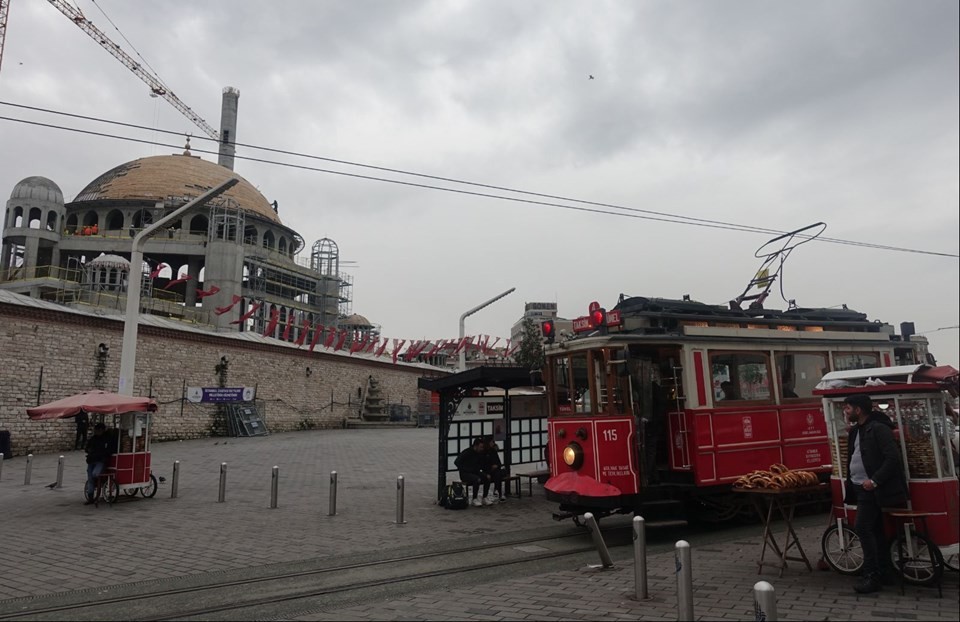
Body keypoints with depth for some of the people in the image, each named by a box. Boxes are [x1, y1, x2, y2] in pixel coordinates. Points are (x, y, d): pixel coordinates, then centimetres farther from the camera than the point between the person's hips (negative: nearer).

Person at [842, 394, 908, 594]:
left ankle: (872, 576, -5)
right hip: (861, 488, 9)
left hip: (871, 489, -9)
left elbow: (893, 458, -21)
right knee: (875, 530, 15)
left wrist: (875, 480, -23)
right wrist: (850, 483, 12)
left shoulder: (879, 429, -15)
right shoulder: (856, 430, 12)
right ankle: (883, 571, 25)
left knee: (863, 528, -11)